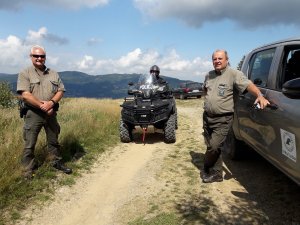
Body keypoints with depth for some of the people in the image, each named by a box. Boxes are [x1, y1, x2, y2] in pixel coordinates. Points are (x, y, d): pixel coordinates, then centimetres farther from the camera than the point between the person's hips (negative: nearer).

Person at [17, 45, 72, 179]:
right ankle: (28, 170, 16)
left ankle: (56, 162, 30)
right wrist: (43, 106, -19)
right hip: (33, 114, -3)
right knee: (29, 144, 4)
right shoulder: (25, 74, -3)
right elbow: (25, 95, -14)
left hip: (51, 113, 4)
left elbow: (60, 91, 3)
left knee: (54, 141, 15)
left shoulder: (53, 74, 9)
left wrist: (51, 103, -16)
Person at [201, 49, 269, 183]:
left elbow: (248, 85, -22)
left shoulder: (234, 74, -8)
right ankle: (216, 174, 25)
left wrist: (260, 96, -38)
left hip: (222, 120, -6)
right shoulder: (209, 75, 13)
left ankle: (207, 169, 15)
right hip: (207, 117, 6)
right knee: (212, 147, 11)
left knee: (213, 147, -11)